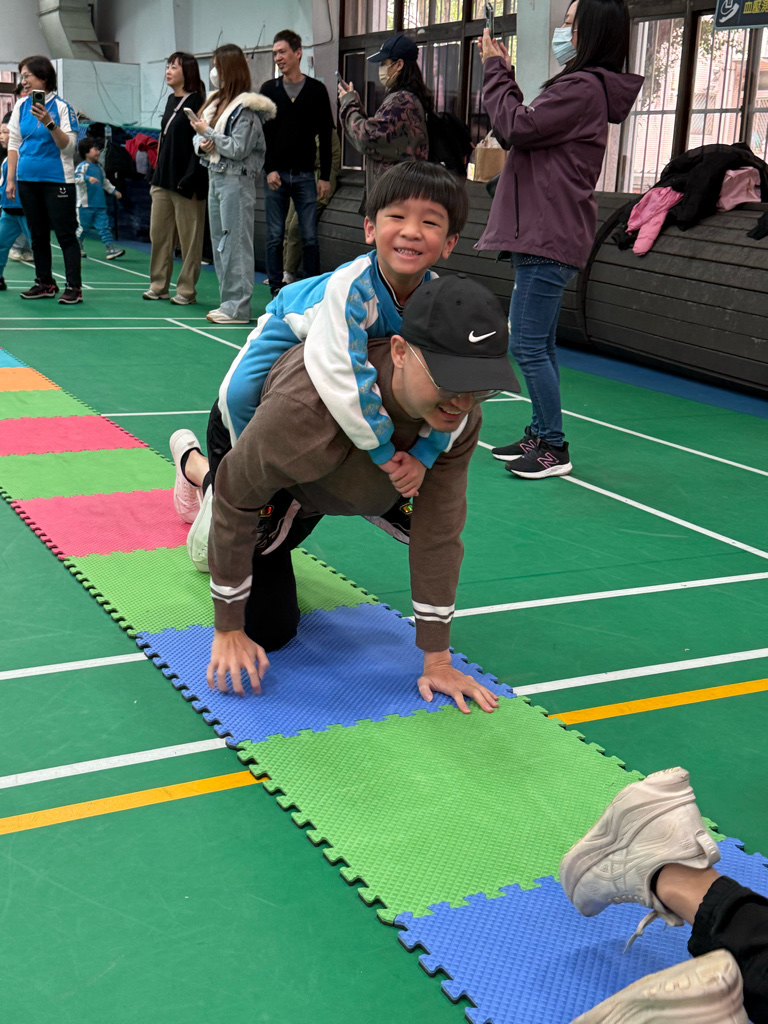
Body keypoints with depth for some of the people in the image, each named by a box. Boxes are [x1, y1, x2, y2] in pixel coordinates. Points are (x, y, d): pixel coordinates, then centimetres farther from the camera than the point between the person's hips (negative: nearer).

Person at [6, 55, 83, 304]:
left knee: (65, 234, -4)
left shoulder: (61, 106, -5)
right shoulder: (21, 107, 8)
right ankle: (45, 283, 20)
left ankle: (74, 287, -3)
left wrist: (49, 123, -23)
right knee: (38, 234, 11)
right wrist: (10, 179, 7)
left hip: (57, 179, -5)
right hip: (28, 179, 5)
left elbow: (68, 146, -9)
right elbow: (14, 143, 11)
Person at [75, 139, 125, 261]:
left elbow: (105, 181, 29)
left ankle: (111, 249, -9)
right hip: (85, 204, -6)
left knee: (104, 226, -3)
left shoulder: (99, 167, 15)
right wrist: (88, 178, -39)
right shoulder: (82, 166, -8)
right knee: (83, 227, 5)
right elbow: (77, 178, -25)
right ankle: (77, 248, 24)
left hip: (100, 205, 6)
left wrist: (114, 191, 27)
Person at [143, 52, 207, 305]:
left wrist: (189, 179, -19)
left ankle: (186, 290, 6)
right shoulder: (171, 100, 16)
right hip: (163, 179, 8)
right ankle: (158, 285, 19)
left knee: (189, 238, -1)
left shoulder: (197, 102, -9)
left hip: (186, 182, -8)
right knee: (158, 233, 10)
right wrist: (157, 176, 18)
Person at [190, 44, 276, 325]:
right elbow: (198, 136, 19)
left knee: (235, 243, -9)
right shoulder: (216, 102, 15)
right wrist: (202, 144, -4)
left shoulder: (246, 109, -11)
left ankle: (237, 307, -7)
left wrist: (208, 132, -13)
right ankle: (228, 302, 19)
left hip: (236, 180, -10)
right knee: (219, 242, 12)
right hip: (215, 177, 10)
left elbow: (238, 149, -19)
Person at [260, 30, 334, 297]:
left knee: (310, 237, -1)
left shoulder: (316, 90, 4)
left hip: (305, 175, -1)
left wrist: (325, 176, -2)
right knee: (275, 236, 3)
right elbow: (260, 133, 3)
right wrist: (269, 170, -8)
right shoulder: (269, 89, 7)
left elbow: (326, 136, 3)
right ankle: (276, 290, 10)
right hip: (275, 174, 1)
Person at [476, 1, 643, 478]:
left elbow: (517, 127, -16)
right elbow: (529, 125, 20)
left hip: (549, 241, -11)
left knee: (528, 346, -9)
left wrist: (496, 70, -4)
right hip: (545, 236, 11)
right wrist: (504, 73, 15)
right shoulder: (588, 87, 18)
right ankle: (540, 435, 24)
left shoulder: (582, 88, -15)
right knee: (539, 345, 15)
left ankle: (555, 449, -2)